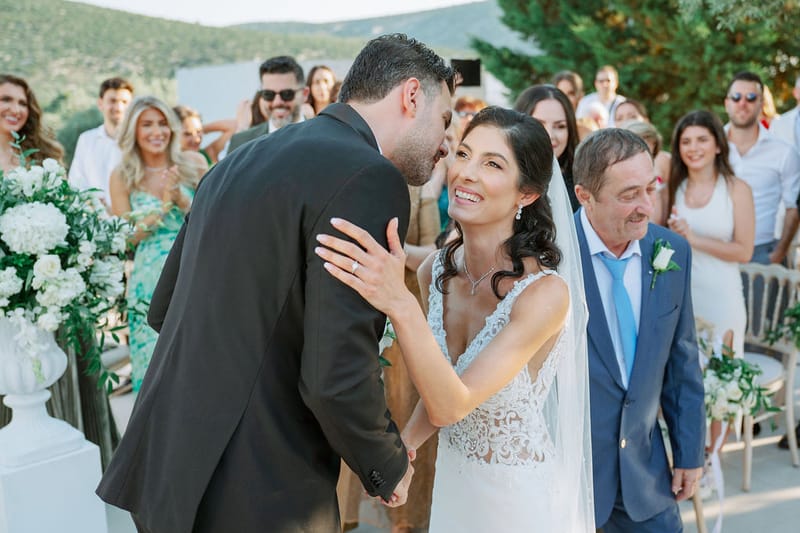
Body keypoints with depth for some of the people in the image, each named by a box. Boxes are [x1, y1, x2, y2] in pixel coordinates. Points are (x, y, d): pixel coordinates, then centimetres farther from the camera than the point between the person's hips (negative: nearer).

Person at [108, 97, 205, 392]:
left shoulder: (193, 163, 1)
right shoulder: (122, 176, 1)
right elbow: (125, 237, -1)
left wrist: (183, 199, -14)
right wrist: (164, 205, -11)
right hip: (150, 284, 0)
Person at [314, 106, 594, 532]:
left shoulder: (544, 293, -26)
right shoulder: (435, 271, -9)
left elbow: (451, 405, -31)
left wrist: (400, 305, -43)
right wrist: (402, 445, -9)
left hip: (521, 498, -5)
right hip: (451, 485, 5)